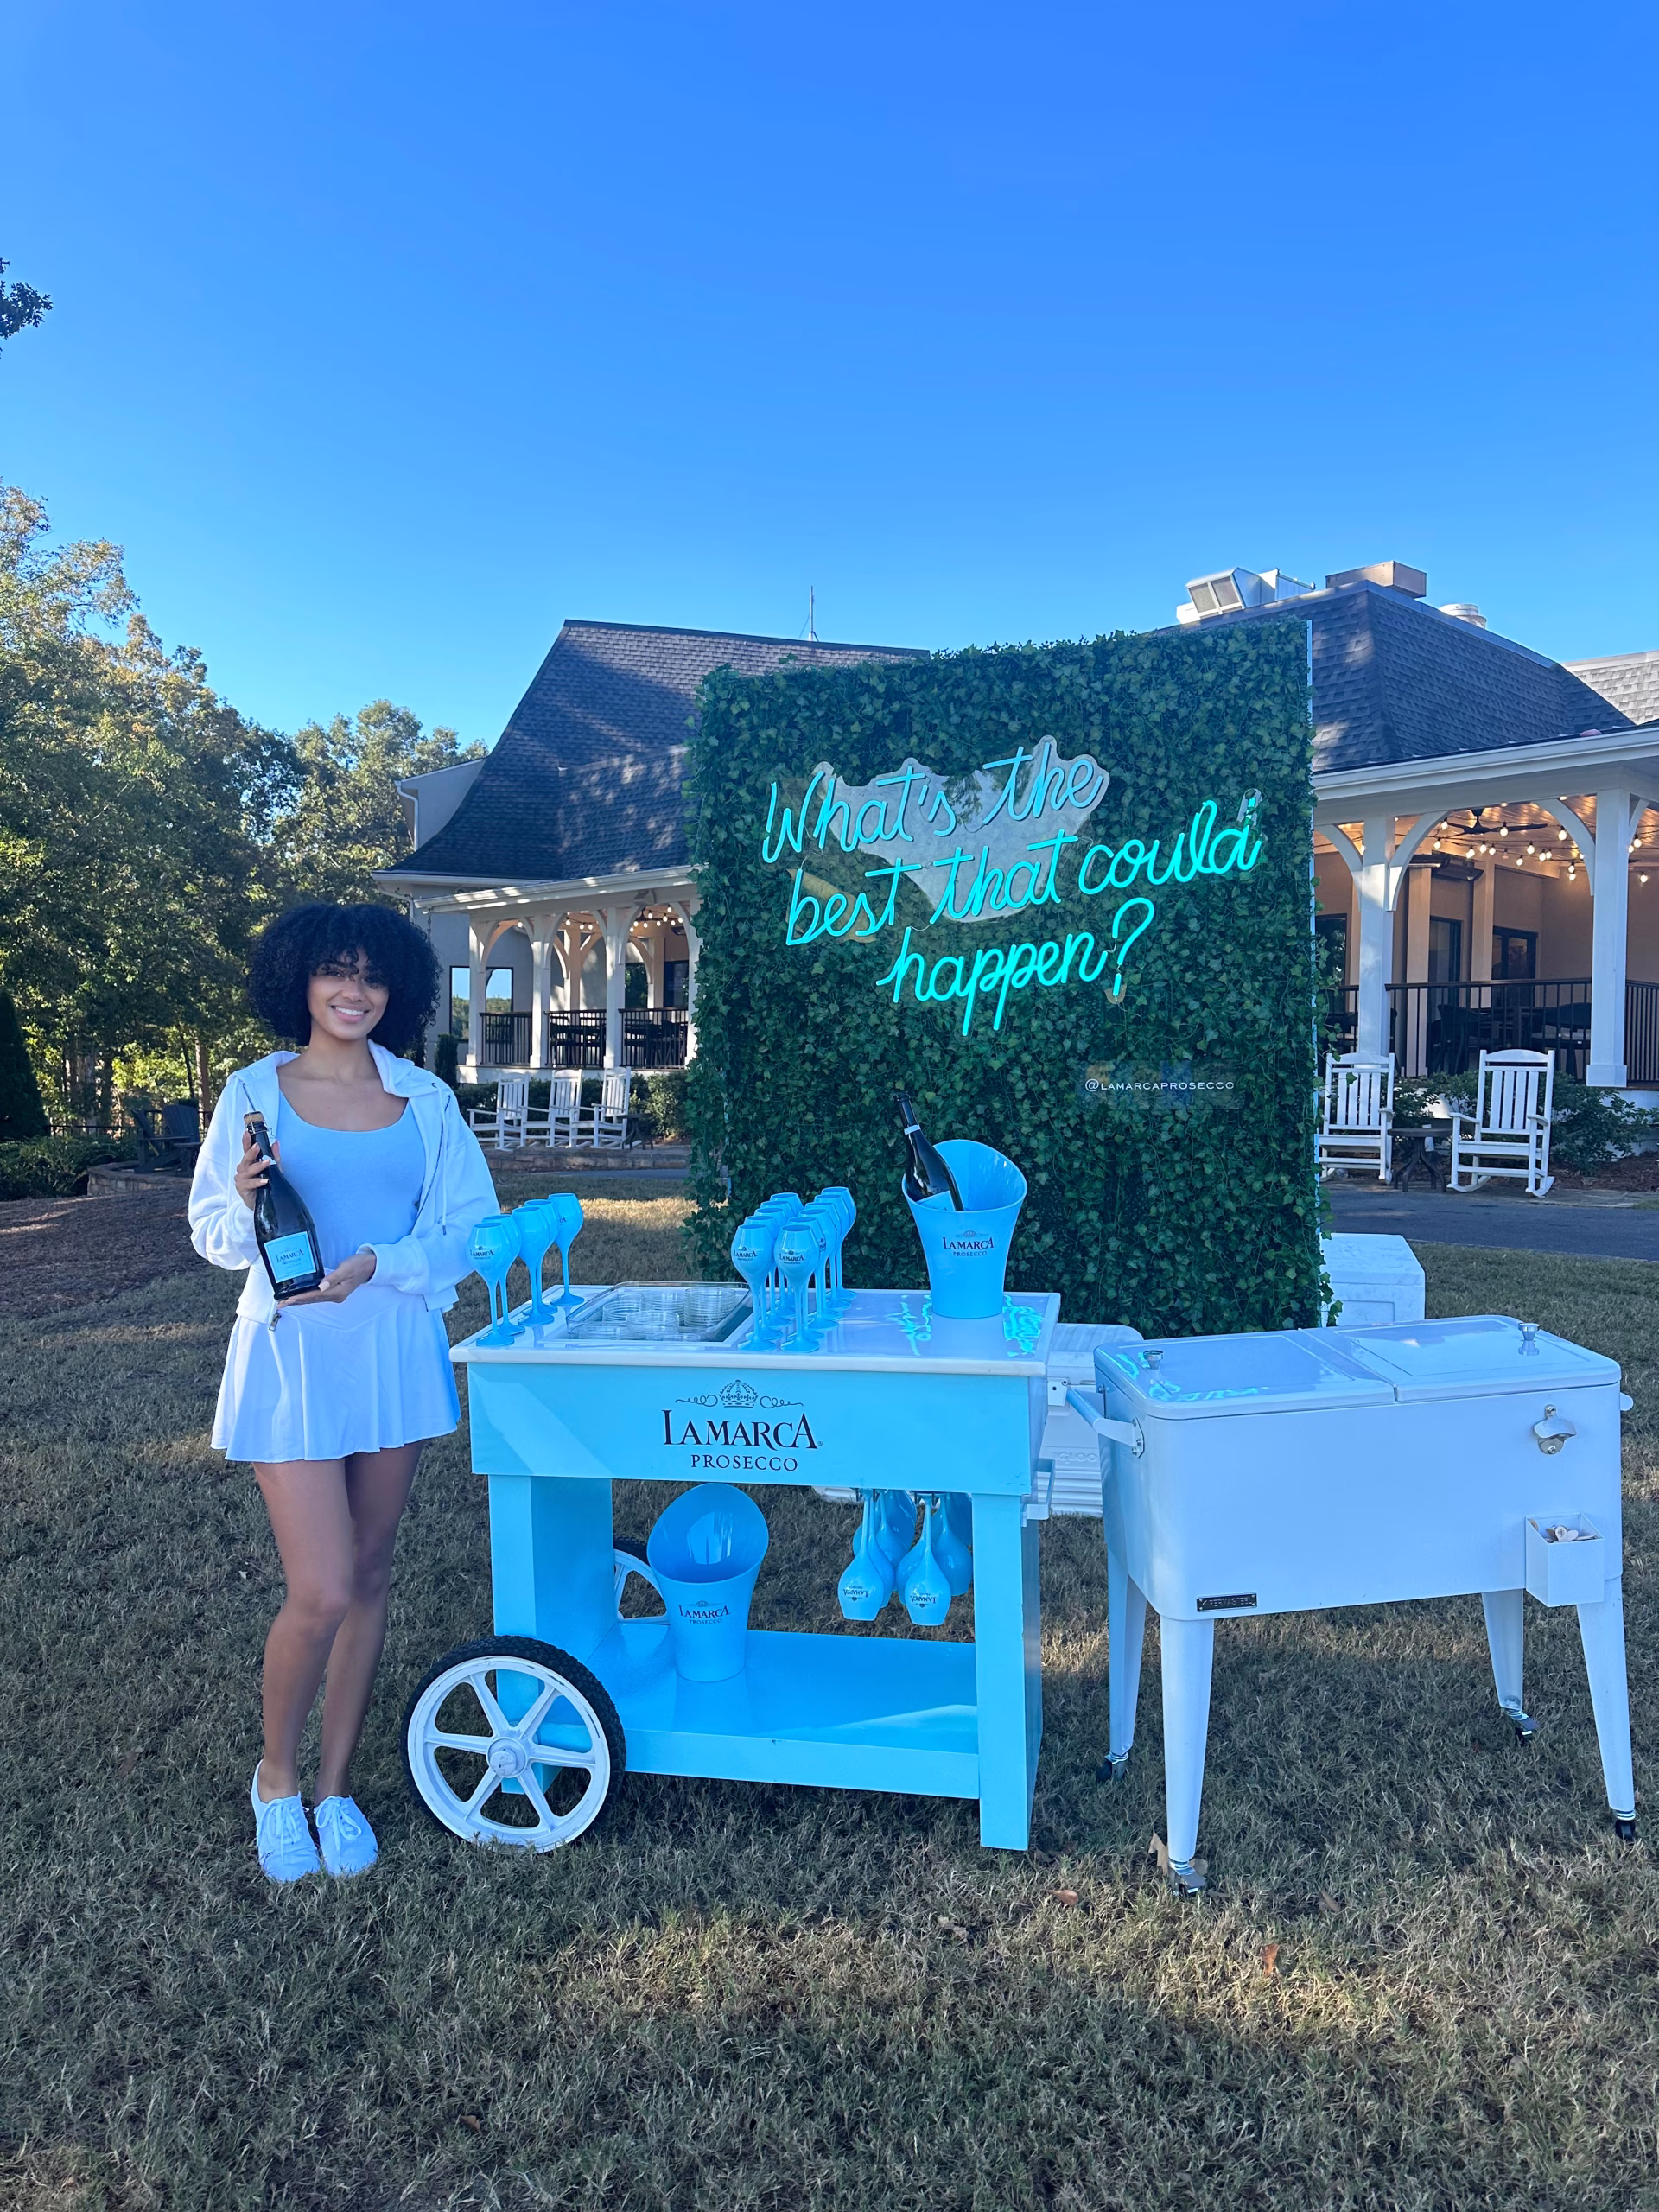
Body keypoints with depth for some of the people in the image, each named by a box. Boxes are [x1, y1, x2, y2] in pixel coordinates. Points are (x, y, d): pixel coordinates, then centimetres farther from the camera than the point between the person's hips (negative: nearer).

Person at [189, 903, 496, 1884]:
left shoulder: (426, 1099, 3)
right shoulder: (255, 1093, 0)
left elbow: (471, 1229, 1)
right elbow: (213, 1235, 3)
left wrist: (376, 1264, -15)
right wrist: (249, 1205, -19)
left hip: (395, 1350, 3)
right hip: (292, 1351, -2)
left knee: (371, 1573, 11)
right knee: (322, 1592, -5)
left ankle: (337, 1785, 30)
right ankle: (276, 1775, 24)